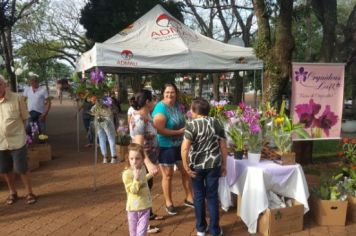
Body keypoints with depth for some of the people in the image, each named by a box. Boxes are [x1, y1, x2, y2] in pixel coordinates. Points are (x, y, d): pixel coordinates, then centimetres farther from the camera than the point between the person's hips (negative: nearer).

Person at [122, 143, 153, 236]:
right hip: (134, 207, -4)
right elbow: (133, 190, -24)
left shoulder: (143, 168, 1)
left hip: (145, 204, 4)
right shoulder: (127, 174, -20)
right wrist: (136, 179, -35)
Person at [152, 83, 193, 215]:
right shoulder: (161, 109, -20)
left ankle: (189, 198, 32)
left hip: (179, 144, 7)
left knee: (186, 171, 14)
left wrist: (186, 129, 0)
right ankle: (169, 203, 26)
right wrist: (179, 132, -22)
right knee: (168, 175, 7)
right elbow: (159, 130, -26)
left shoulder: (177, 105, 3)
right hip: (165, 146, -7)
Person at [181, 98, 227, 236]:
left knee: (199, 196, 13)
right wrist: (224, 165, 9)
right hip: (214, 165, 2)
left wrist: (186, 167, -11)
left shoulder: (191, 125, -10)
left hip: (196, 165, -2)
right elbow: (223, 146, 0)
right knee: (212, 196, 11)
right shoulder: (216, 123, 0)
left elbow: (185, 148, -19)